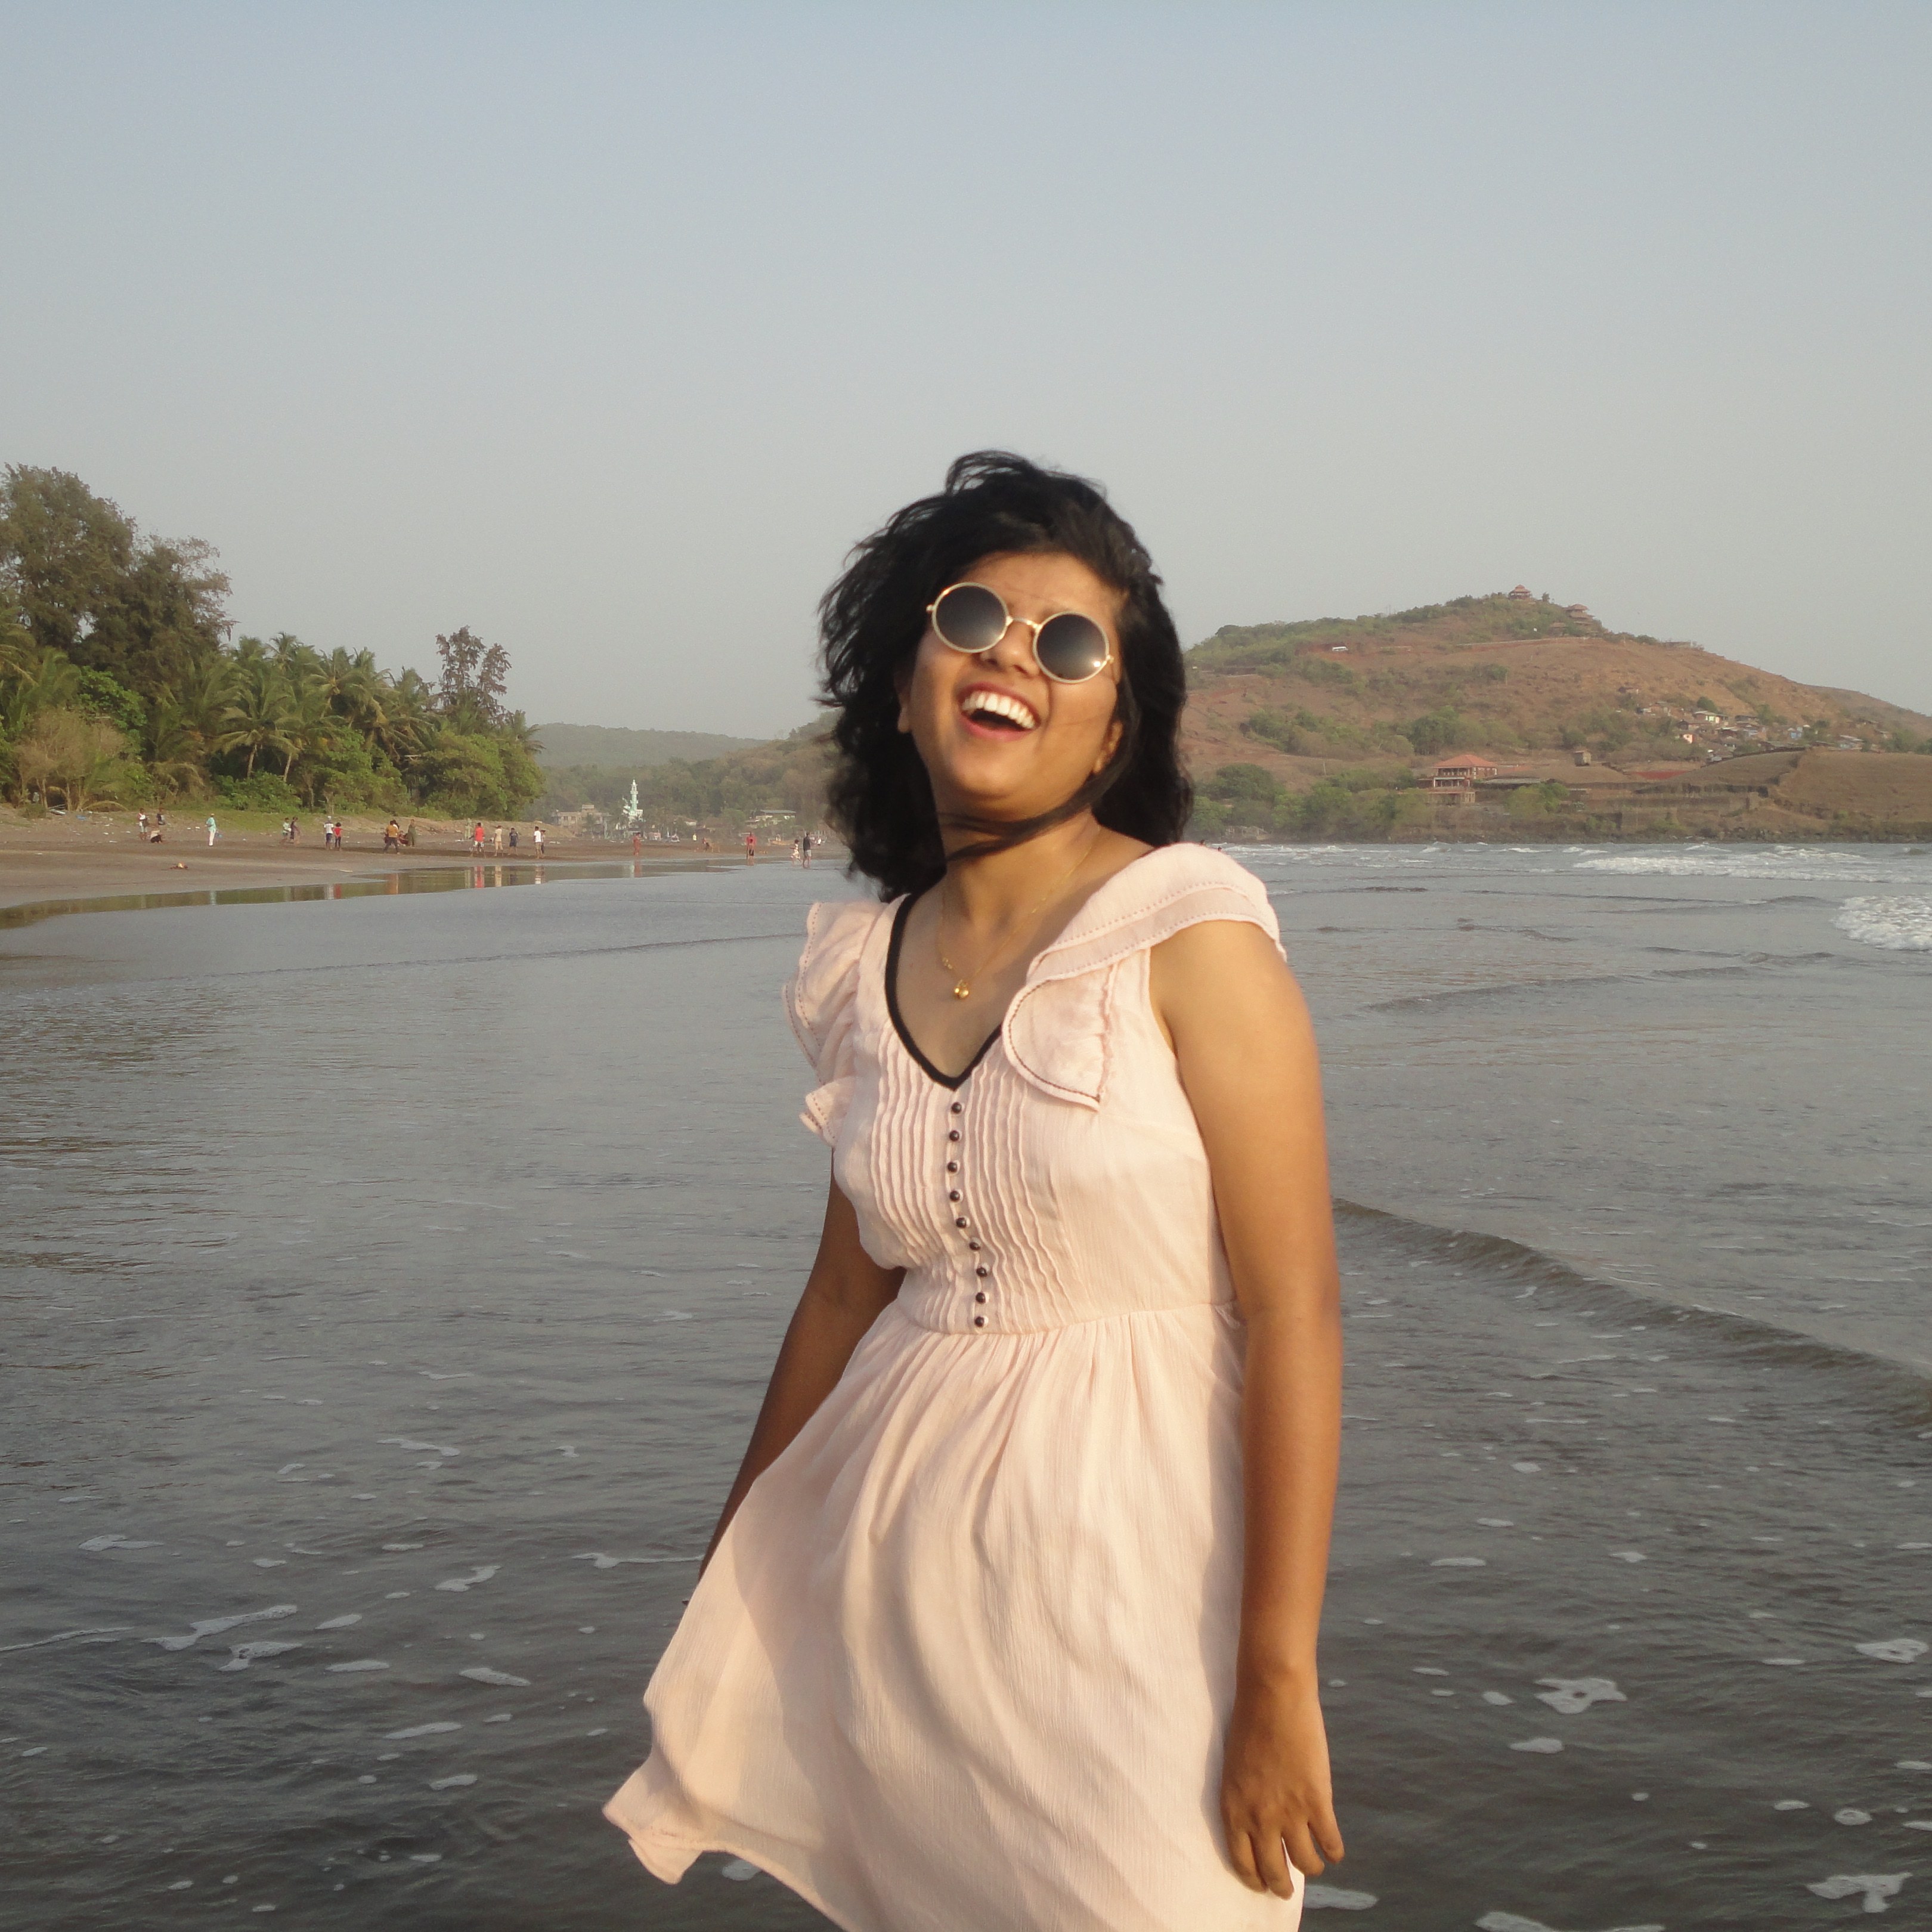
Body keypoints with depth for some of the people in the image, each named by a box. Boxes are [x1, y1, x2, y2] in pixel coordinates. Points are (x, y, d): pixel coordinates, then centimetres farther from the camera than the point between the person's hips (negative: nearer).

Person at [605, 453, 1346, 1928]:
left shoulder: (1190, 934, -12)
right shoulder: (868, 968, 4)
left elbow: (1296, 1311, -15)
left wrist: (1279, 1683, -18)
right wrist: (733, 1582, 20)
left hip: (1129, 1544, -5)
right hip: (907, 1552, 5)